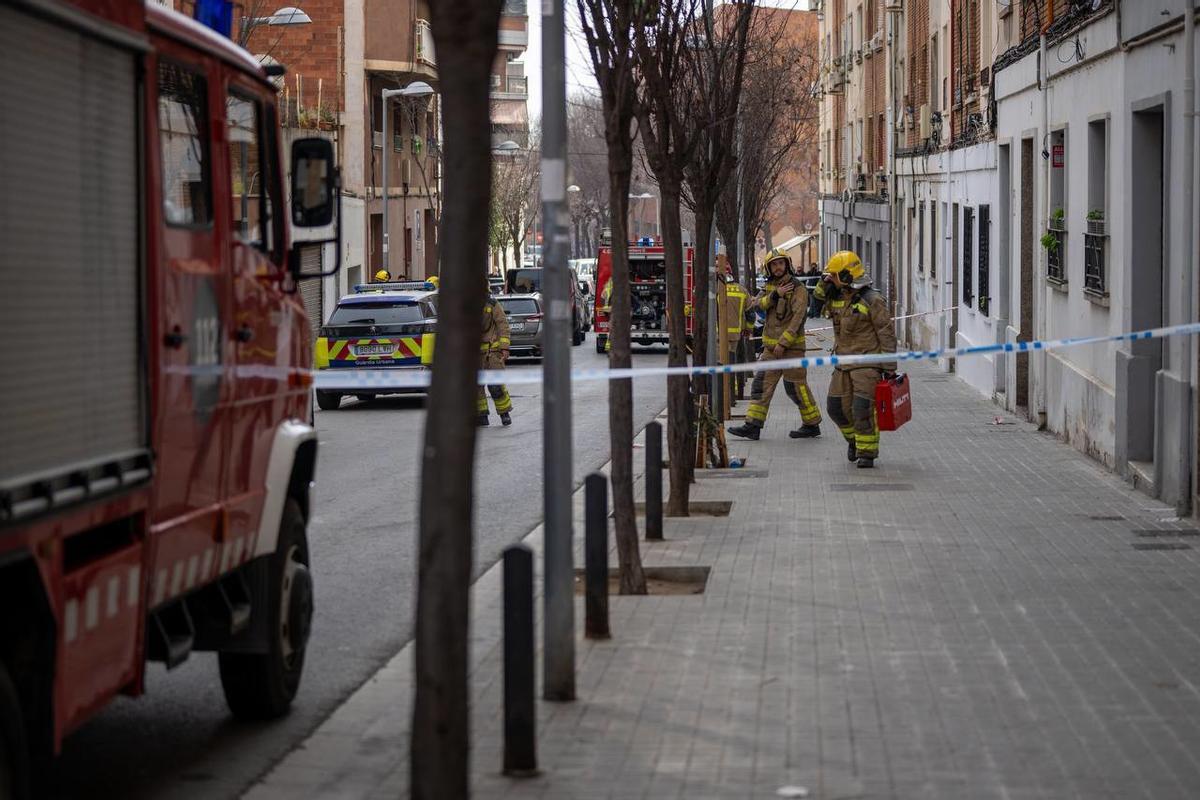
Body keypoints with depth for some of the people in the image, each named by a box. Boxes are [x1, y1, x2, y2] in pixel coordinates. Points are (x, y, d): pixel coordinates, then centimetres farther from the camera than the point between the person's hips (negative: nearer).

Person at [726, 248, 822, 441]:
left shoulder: (798, 289, -11)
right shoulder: (769, 286, 12)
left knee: (795, 386, -2)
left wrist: (783, 343, -23)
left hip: (791, 346, -7)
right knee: (762, 383, 1)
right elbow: (758, 303, -4)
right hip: (770, 346, 7)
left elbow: (797, 318, -19)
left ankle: (812, 425, 11)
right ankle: (753, 425, -1)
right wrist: (775, 294, -21)